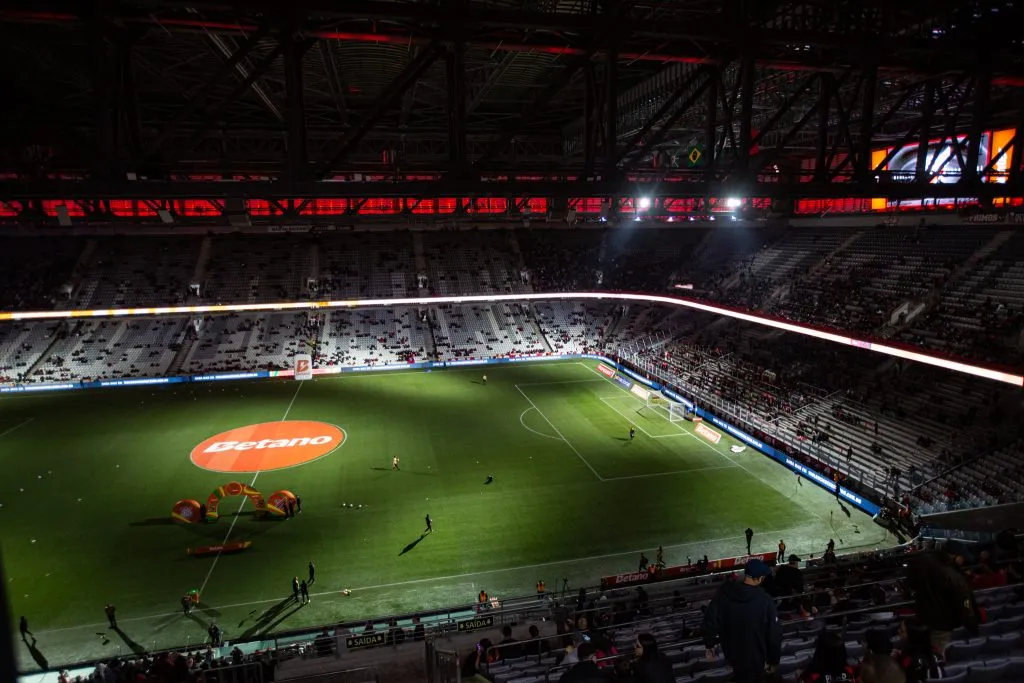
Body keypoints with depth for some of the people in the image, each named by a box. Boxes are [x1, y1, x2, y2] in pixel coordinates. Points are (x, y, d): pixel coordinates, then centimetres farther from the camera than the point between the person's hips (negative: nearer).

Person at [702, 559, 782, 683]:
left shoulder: (724, 591, -16)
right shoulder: (765, 601, -26)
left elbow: (710, 619, -9)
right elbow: (774, 634, -18)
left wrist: (709, 644, 6)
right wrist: (774, 660, -2)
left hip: (731, 653, 3)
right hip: (754, 658, -3)